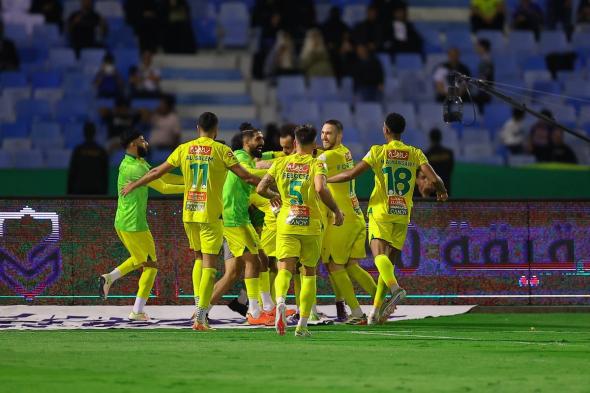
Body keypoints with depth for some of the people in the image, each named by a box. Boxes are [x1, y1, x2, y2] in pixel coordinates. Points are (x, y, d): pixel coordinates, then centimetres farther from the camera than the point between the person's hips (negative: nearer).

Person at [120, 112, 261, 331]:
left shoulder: (184, 149, 5)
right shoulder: (220, 150, -6)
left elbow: (157, 172, 12)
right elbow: (244, 176, -8)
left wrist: (134, 185, 25)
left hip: (189, 213, 4)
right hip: (211, 214, -4)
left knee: (199, 259, 22)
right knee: (209, 264, -3)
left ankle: (199, 307, 12)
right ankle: (200, 317, -10)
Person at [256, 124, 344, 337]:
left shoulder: (281, 163, 6)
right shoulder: (316, 164, -3)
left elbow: (260, 189, 4)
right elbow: (321, 188, -21)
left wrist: (274, 196, 26)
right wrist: (336, 211, -9)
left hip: (286, 224, 1)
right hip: (311, 225, -1)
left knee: (285, 268, -6)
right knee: (309, 272, 13)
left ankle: (281, 301, -40)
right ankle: (302, 324, 10)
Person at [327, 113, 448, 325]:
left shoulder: (378, 151, -2)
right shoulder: (415, 153, 5)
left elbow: (351, 174, -6)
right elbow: (434, 178, -5)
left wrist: (324, 179, 7)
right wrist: (441, 191, 18)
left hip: (381, 212, -4)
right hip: (403, 214, 4)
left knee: (379, 254, -18)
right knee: (390, 261, 12)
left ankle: (395, 288, -46)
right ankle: (376, 310, 12)